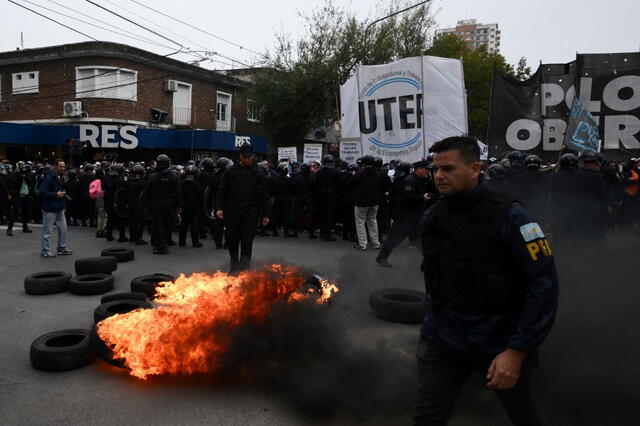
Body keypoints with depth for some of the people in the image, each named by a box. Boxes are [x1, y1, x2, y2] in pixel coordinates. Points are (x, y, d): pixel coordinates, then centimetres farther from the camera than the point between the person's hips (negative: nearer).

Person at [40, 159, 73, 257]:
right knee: (47, 231, 2)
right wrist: (56, 194, -22)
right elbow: (42, 191, -22)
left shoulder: (60, 177, 11)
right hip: (49, 208, -8)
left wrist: (63, 193, 10)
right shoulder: (49, 177, -16)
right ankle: (44, 251, 12)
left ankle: (62, 248, 23)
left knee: (63, 228, 12)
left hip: (59, 208, 9)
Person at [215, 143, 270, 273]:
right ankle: (234, 268, 25)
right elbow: (221, 191, 4)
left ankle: (243, 270, 2)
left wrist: (265, 215, 2)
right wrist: (219, 207, -8)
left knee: (247, 243, -3)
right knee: (232, 241, 7)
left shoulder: (258, 174, 6)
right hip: (232, 212, 1)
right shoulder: (231, 171, 5)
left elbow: (264, 196, 7)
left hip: (250, 214, -1)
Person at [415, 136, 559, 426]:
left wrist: (517, 351, -20)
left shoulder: (510, 217, -16)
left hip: (500, 341, -3)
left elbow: (544, 287, -18)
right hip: (442, 338, 3)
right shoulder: (431, 217, -1)